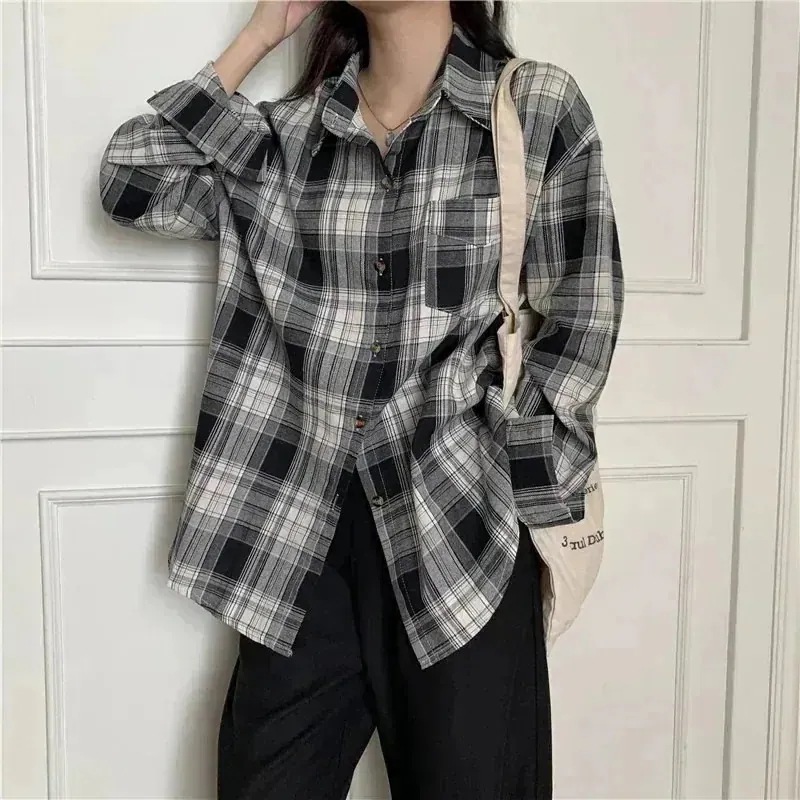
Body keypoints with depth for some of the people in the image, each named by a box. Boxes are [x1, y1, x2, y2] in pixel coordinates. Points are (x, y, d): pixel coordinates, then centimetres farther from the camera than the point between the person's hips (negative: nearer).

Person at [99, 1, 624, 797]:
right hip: (302, 525, 3)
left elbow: (579, 321, -2)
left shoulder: (538, 106, -1)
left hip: (462, 525, -2)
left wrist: (495, 475, -7)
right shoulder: (291, 131, 8)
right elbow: (131, 185, 1)